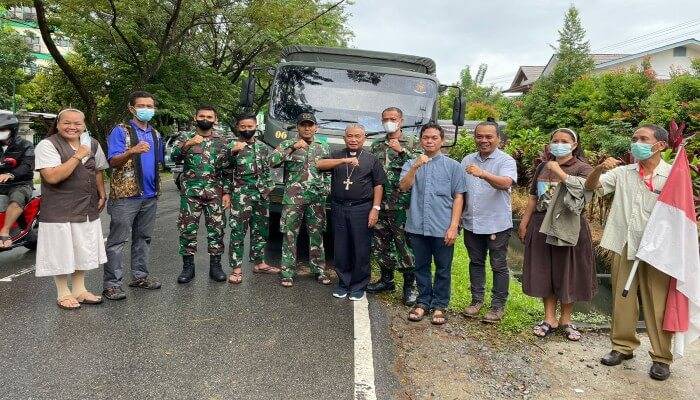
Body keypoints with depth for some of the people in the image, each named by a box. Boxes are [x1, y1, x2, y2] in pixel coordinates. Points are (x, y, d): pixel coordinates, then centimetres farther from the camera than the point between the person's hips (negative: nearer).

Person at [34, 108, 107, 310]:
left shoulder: (92, 144, 8)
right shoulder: (47, 145, -11)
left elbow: (98, 171, 19)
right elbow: (52, 177, -22)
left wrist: (102, 195, 10)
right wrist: (77, 156, -22)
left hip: (87, 209, 6)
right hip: (59, 211, -6)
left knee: (83, 251, 14)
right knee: (62, 253, 2)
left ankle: (79, 289, 28)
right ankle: (63, 294, 17)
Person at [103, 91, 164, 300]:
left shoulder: (155, 134, 15)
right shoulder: (120, 131, -6)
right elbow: (113, 162, -16)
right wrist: (132, 151, -33)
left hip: (149, 196, 7)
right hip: (125, 195, -6)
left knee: (143, 238, 13)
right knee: (117, 240, -3)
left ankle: (140, 276, 24)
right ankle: (111, 283, 1)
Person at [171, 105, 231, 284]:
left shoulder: (221, 140, 8)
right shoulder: (185, 137, 5)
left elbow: (226, 169, 7)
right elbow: (174, 156, -12)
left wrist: (227, 192, 0)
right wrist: (187, 145, -30)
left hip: (215, 193, 1)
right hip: (190, 192, -1)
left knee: (216, 229, 3)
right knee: (187, 229, 2)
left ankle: (215, 266, 15)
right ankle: (188, 267, 13)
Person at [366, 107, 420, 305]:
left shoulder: (412, 143, 4)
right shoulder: (376, 145, 17)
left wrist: (402, 151, -15)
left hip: (402, 204, -5)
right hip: (379, 203, 5)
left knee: (404, 243, -4)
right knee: (380, 243, 11)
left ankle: (410, 285, 7)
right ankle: (386, 279, 27)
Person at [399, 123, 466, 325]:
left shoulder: (452, 166, 2)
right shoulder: (411, 164, 8)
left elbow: (458, 197, 0)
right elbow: (403, 187, -7)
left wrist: (454, 226, -7)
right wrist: (415, 167, -21)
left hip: (443, 228, -2)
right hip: (417, 226, 2)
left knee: (443, 269, 7)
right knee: (421, 267, 13)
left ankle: (439, 305, 20)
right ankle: (423, 302, 26)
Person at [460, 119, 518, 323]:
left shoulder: (506, 161, -8)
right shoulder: (468, 160, 8)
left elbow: (506, 183, -28)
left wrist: (483, 174, -44)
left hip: (497, 224, -5)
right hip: (471, 222, 5)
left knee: (498, 266, 6)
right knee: (476, 262, 15)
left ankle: (498, 306, 18)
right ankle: (477, 300, 28)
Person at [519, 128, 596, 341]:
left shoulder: (582, 168, -2)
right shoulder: (543, 167, 11)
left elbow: (582, 187, -22)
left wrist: (559, 172, -20)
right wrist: (524, 222, 12)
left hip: (569, 227, -4)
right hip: (542, 225, 4)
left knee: (567, 272, 4)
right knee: (544, 272, 7)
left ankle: (565, 320, 20)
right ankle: (549, 318, 19)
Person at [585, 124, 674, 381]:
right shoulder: (622, 173, 7)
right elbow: (591, 186, 2)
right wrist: (600, 168, -17)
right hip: (625, 247, 3)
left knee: (657, 303, 2)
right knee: (622, 298, 12)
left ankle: (661, 358, 15)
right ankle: (623, 346, 27)